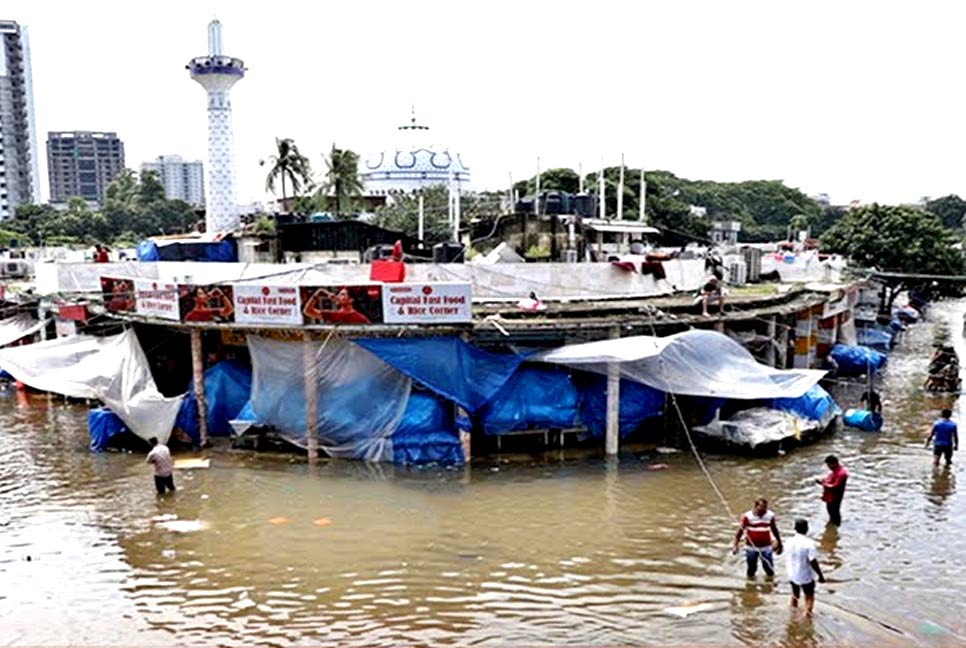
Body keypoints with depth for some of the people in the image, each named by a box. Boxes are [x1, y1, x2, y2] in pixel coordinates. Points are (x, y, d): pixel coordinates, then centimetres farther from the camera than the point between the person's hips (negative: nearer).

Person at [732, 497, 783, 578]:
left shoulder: (770, 515, -6)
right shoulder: (748, 516, -15)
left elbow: (774, 530, 8)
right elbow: (740, 530, -12)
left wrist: (779, 543, 16)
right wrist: (735, 545, -18)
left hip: (766, 547, 2)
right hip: (751, 547, -1)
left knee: (769, 568, 7)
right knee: (752, 568, 12)